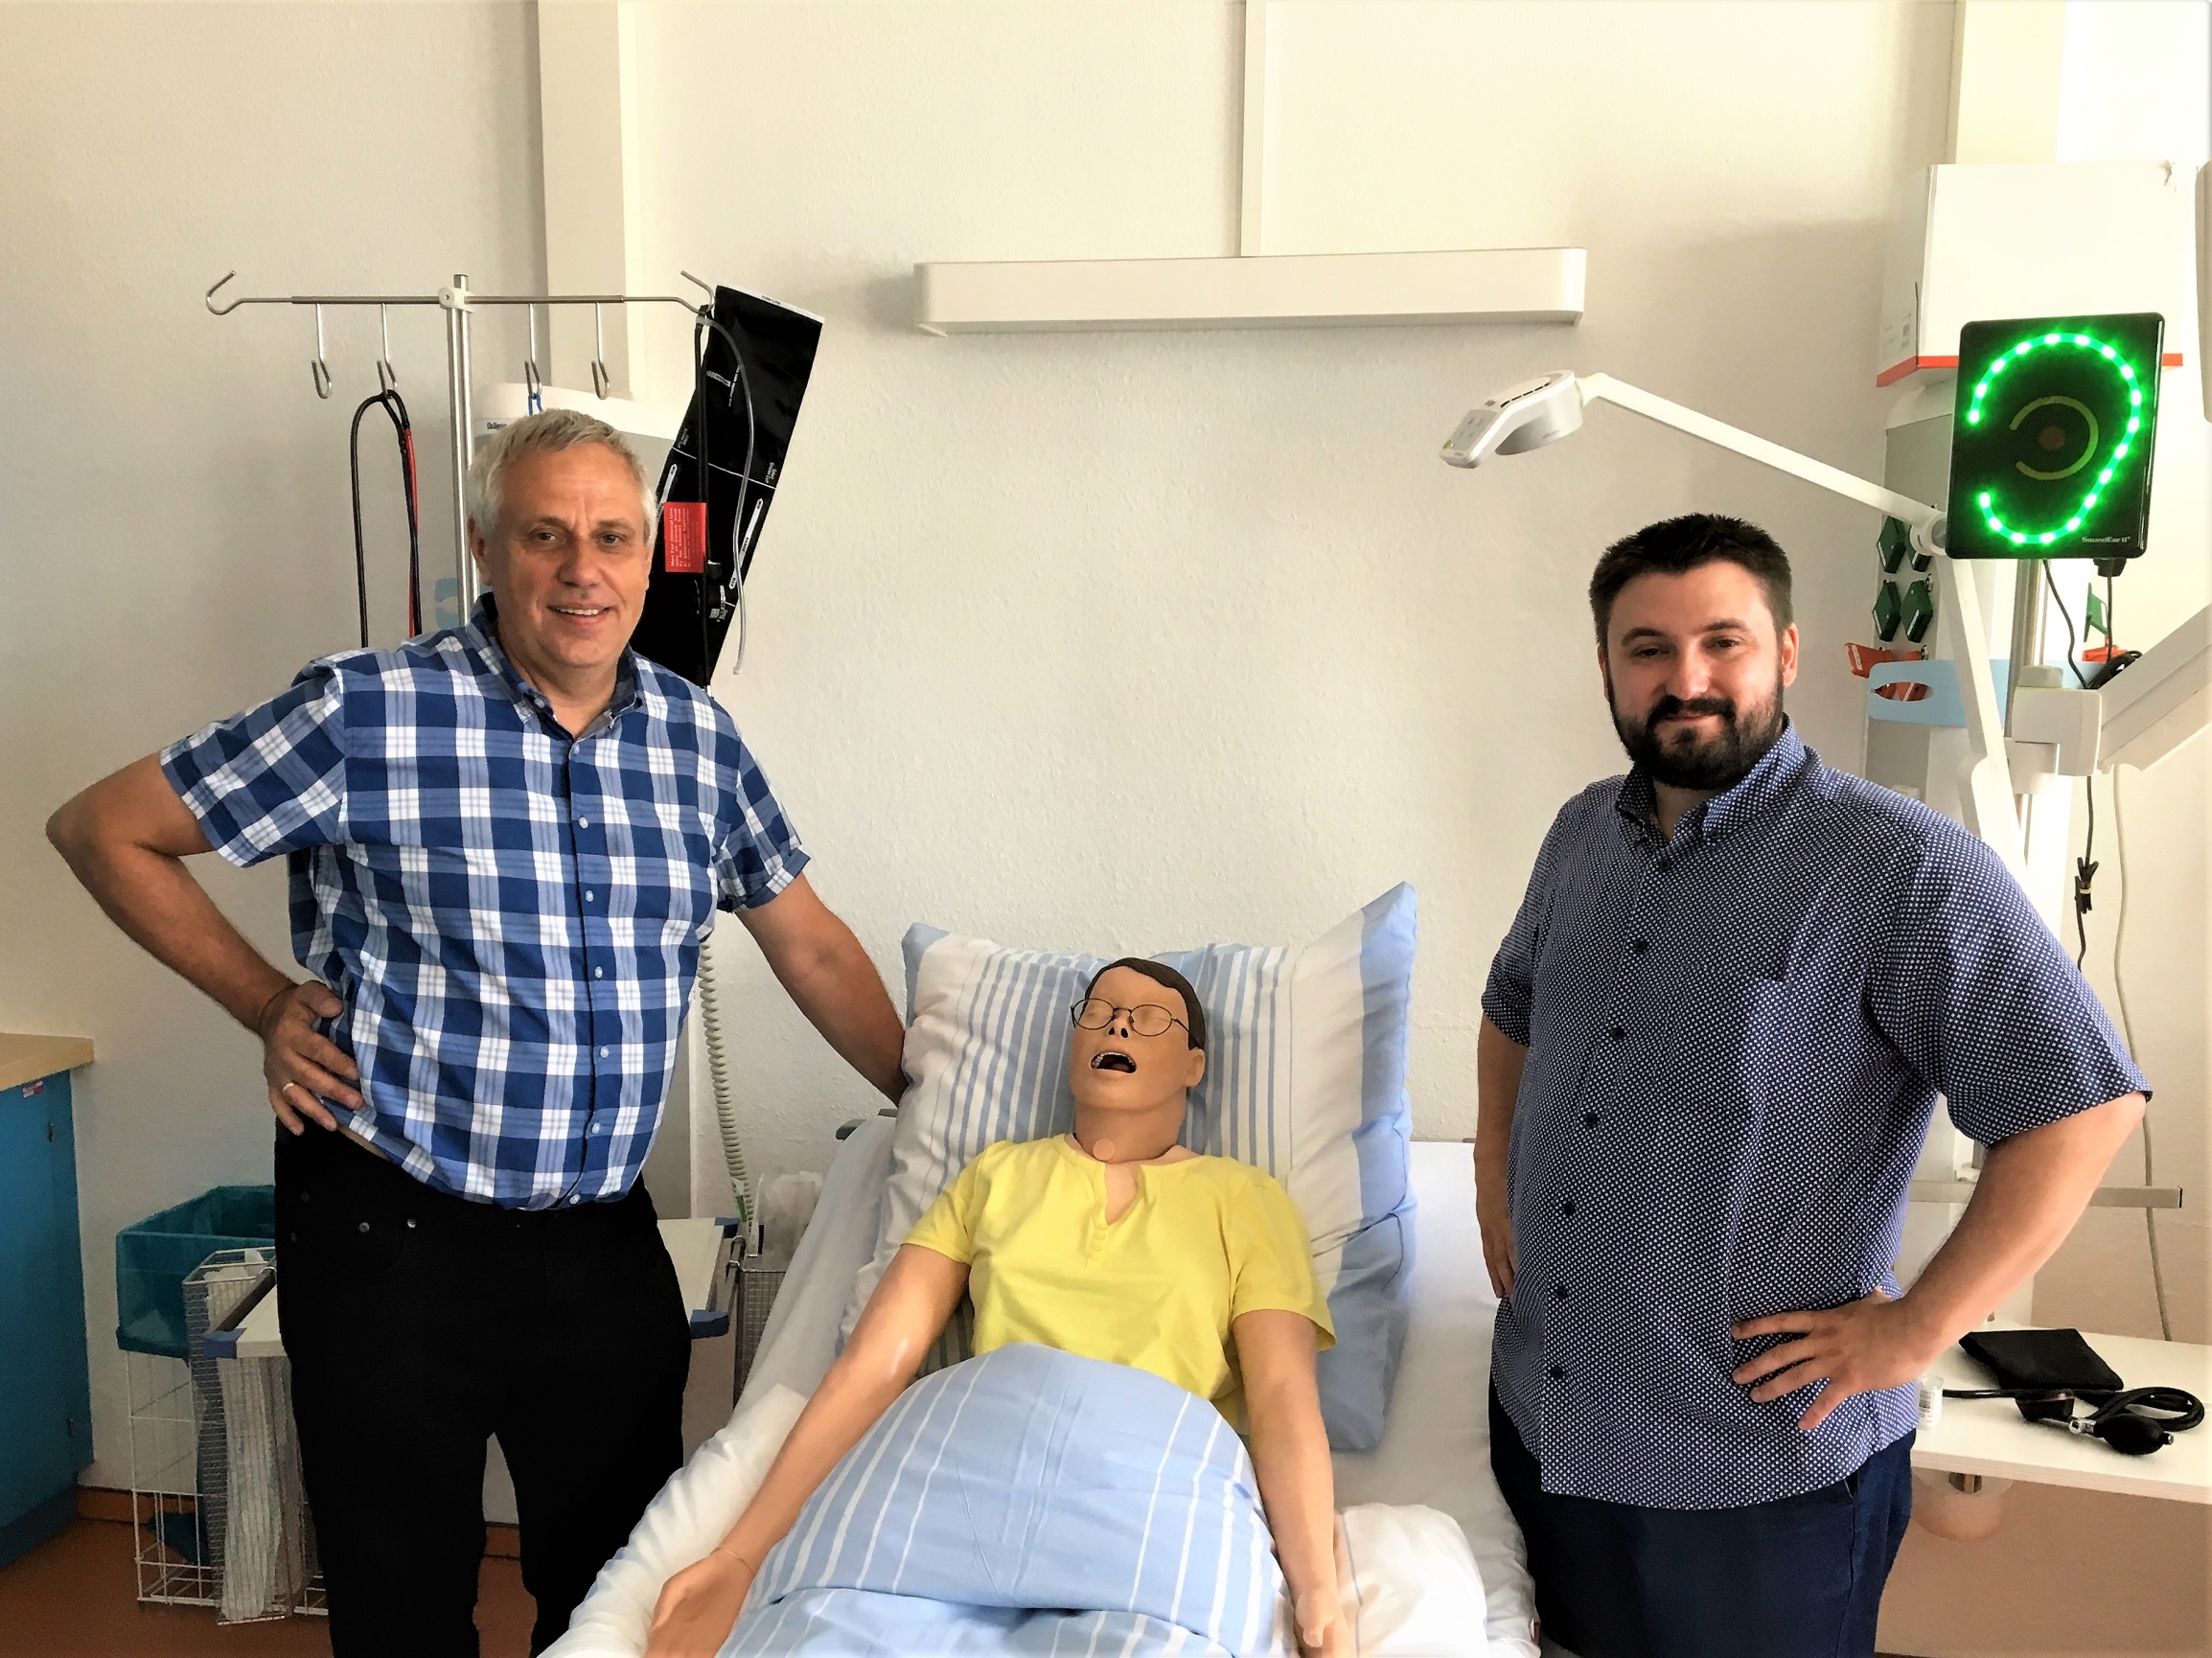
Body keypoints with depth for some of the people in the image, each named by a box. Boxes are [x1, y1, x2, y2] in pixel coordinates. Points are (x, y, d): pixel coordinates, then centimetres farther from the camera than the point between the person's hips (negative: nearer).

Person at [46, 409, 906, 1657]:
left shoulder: (697, 735, 1)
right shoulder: (368, 713, -12)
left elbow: (814, 950, 8)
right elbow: (105, 831, -1)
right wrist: (264, 1002, -5)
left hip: (606, 1237, 4)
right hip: (390, 1231, -3)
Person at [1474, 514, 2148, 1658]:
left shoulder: (1901, 867, -16)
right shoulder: (1582, 834, 4)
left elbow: (2085, 1102, -19)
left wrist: (1915, 1330, -18)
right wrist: (1495, 1178, 11)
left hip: (1762, 1467, -5)